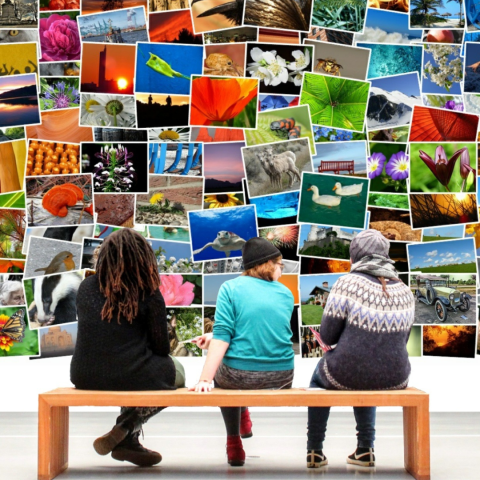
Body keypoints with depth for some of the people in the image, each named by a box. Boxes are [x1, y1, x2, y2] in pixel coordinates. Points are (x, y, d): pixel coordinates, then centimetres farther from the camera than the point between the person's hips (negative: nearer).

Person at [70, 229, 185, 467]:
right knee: (176, 372, 26)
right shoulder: (149, 294, -8)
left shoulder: (86, 287, 4)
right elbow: (160, 347, -5)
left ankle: (128, 440, 28)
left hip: (86, 377, 5)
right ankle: (126, 430, 9)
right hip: (132, 377, -5)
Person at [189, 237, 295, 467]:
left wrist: (205, 379, -16)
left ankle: (234, 443, 37)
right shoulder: (286, 294, 7)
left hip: (239, 377, -3)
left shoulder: (231, 287, -4)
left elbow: (223, 335, -14)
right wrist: (214, 338, 20)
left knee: (221, 374, 35)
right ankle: (243, 419, 52)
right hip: (281, 379, 3)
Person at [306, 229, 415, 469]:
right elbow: (401, 339, 12)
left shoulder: (348, 283, -13)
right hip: (394, 379, 4)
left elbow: (327, 335, -10)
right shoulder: (405, 292, 1)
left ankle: (315, 451, 33)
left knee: (319, 376, 32)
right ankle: (365, 449, 33)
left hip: (345, 376, -4)